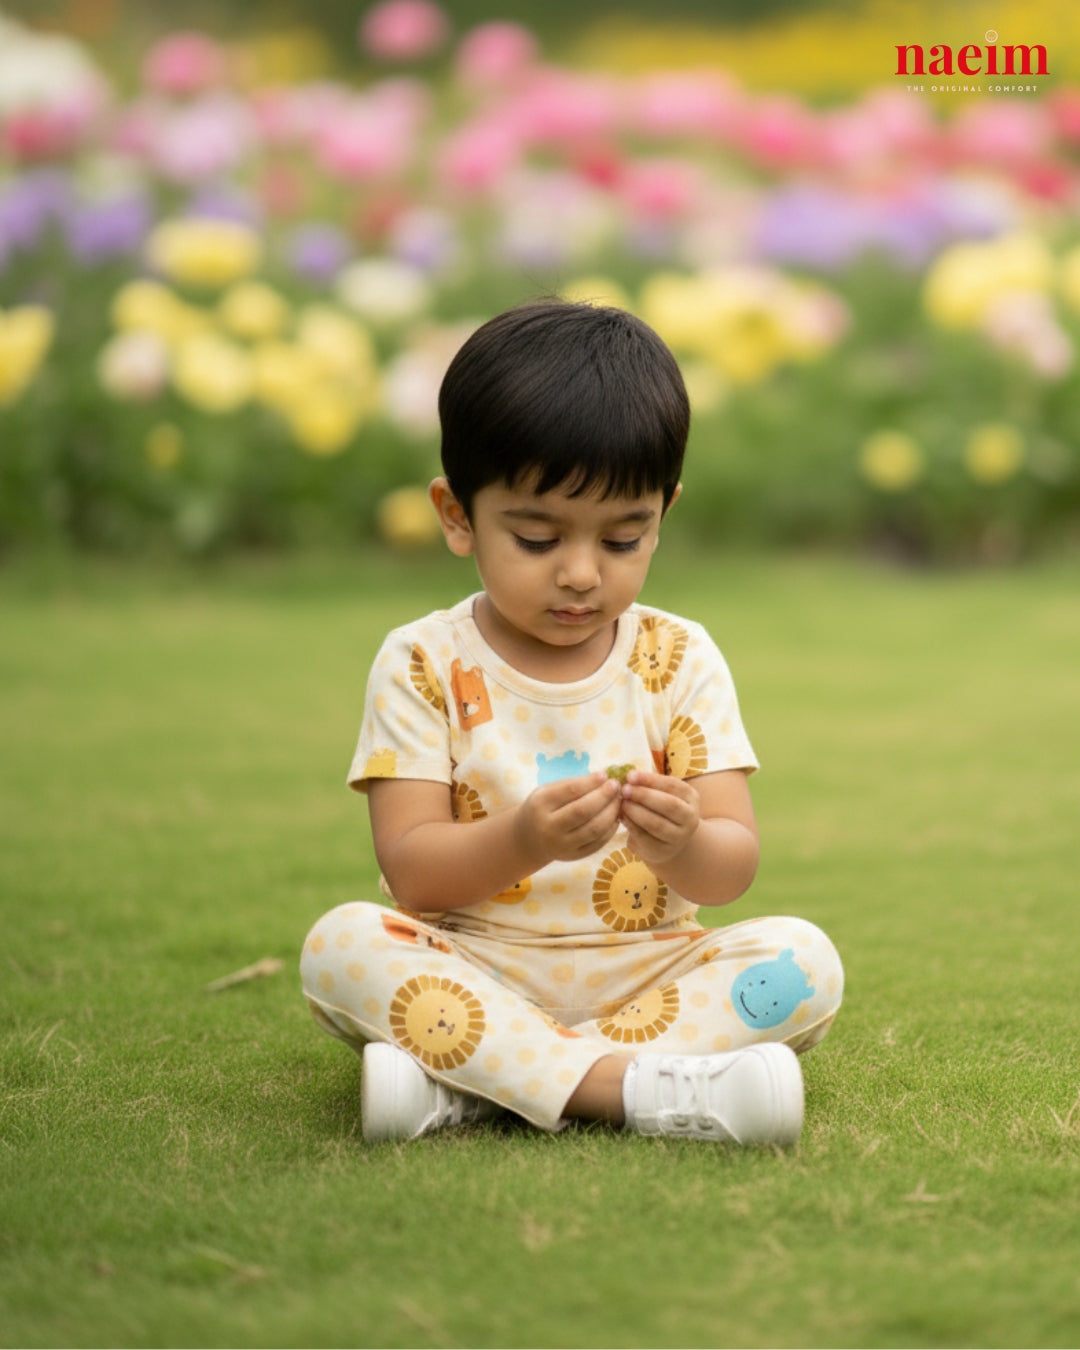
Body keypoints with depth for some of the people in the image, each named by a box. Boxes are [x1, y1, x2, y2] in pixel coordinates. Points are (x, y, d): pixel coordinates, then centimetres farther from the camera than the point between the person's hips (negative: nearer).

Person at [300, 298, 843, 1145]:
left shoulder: (680, 661, 4)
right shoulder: (424, 665, -1)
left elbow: (735, 867, -2)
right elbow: (409, 867, -9)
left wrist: (683, 846, -27)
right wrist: (520, 843, -30)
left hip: (641, 972, 2)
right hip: (474, 972, -2)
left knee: (804, 961, -23)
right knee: (342, 945, -28)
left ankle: (462, 1083, -31)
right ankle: (626, 1083, -38)